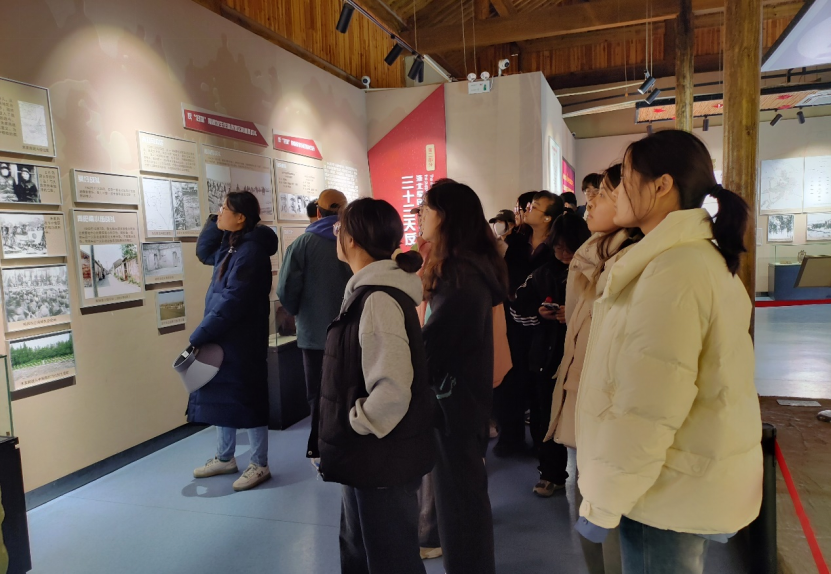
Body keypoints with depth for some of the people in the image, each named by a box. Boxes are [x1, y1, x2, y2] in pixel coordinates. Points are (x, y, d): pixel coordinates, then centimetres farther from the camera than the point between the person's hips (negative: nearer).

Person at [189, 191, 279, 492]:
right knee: (220, 396, 17)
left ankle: (259, 466, 16)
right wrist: (213, 222, 8)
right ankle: (225, 458, 33)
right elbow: (203, 253, 25)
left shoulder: (250, 251, -21)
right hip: (223, 337, 10)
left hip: (243, 341, -10)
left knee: (246, 398, 1)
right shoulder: (230, 245, 9)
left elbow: (231, 302, -24)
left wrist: (198, 336, -20)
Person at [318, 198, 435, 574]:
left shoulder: (377, 299, -24)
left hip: (382, 458, -9)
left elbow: (392, 389, -31)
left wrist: (355, 424, -16)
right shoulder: (372, 290, 7)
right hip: (371, 456, 9)